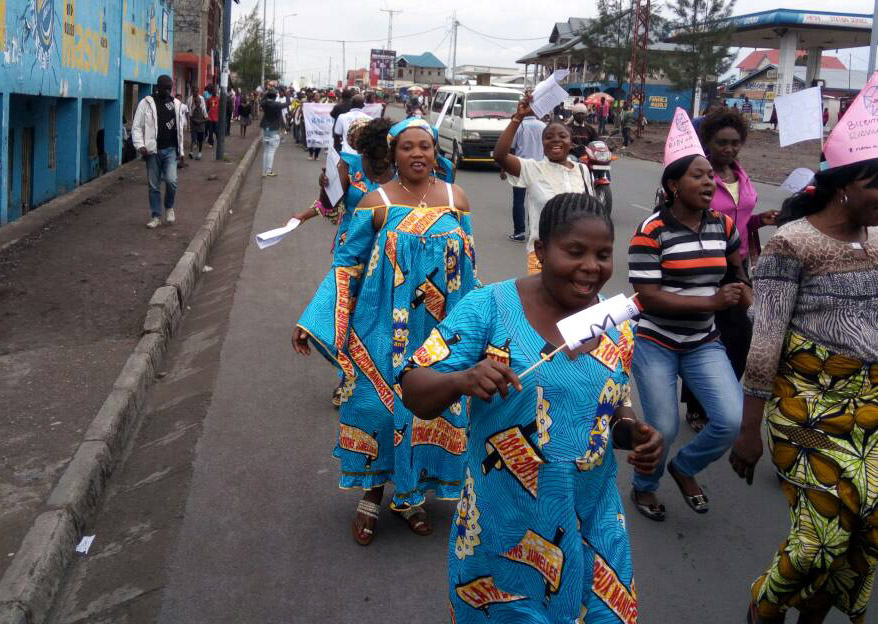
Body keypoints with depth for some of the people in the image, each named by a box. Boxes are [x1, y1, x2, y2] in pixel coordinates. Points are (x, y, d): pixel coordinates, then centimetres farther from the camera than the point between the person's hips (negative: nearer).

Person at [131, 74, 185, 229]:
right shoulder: (146, 103, -1)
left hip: (170, 150, 2)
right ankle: (155, 216, 15)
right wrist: (140, 145, -18)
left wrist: (181, 150, 15)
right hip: (153, 151, -2)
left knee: (171, 180, -15)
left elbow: (179, 128, 16)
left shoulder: (176, 104, 10)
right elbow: (136, 126, -3)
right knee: (154, 186, 4)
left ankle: (169, 207, 11)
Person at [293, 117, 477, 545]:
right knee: (379, 404, 2)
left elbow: (467, 268, 12)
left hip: (440, 330, 3)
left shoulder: (455, 200, 4)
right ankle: (372, 495, 22)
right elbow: (347, 265, -3)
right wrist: (312, 322, -8)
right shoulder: (377, 203, -4)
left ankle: (411, 493, 28)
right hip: (386, 330, -3)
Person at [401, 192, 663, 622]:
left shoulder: (617, 329, 0)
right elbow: (414, 393, -15)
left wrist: (633, 433, -9)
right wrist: (464, 380, -35)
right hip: (503, 529, -3)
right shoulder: (489, 308, -14)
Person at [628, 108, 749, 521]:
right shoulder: (652, 232, -17)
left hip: (704, 344, 5)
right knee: (664, 428, 0)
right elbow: (647, 297, -23)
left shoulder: (724, 226, 1)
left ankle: (684, 468, 23)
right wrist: (712, 301, -27)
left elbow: (736, 270, 23)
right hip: (656, 344, -4)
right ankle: (644, 487, 33)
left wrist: (743, 291, 4)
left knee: (732, 421, -8)